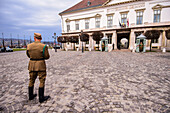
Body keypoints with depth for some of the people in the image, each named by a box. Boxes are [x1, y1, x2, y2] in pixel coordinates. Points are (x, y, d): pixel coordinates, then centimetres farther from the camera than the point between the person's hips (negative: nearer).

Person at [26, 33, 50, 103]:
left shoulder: (29, 46, -2)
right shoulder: (43, 46, -14)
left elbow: (28, 55, 12)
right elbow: (47, 57, -8)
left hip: (32, 64, 5)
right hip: (41, 65, -4)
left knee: (31, 80, 19)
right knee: (42, 81, 6)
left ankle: (30, 96, 34)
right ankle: (41, 98, 13)